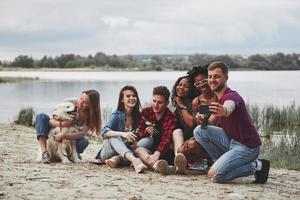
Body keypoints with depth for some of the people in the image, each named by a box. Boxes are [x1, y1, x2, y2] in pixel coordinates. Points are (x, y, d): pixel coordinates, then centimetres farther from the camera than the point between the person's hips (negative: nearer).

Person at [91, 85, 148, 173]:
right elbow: (104, 132, -24)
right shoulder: (117, 115, -8)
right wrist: (122, 134, -41)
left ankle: (117, 159, -41)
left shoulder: (138, 116, 1)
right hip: (109, 152, -2)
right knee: (113, 136, -35)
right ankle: (135, 161, -58)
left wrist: (135, 141, -21)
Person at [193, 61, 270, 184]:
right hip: (231, 140, 9)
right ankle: (224, 162, 3)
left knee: (214, 175, -21)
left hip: (247, 146, -9)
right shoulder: (217, 97, 9)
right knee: (199, 130, -3)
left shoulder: (231, 96, -19)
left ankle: (255, 166, -5)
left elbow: (229, 107, -44)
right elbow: (213, 119, 12)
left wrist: (223, 111, -68)